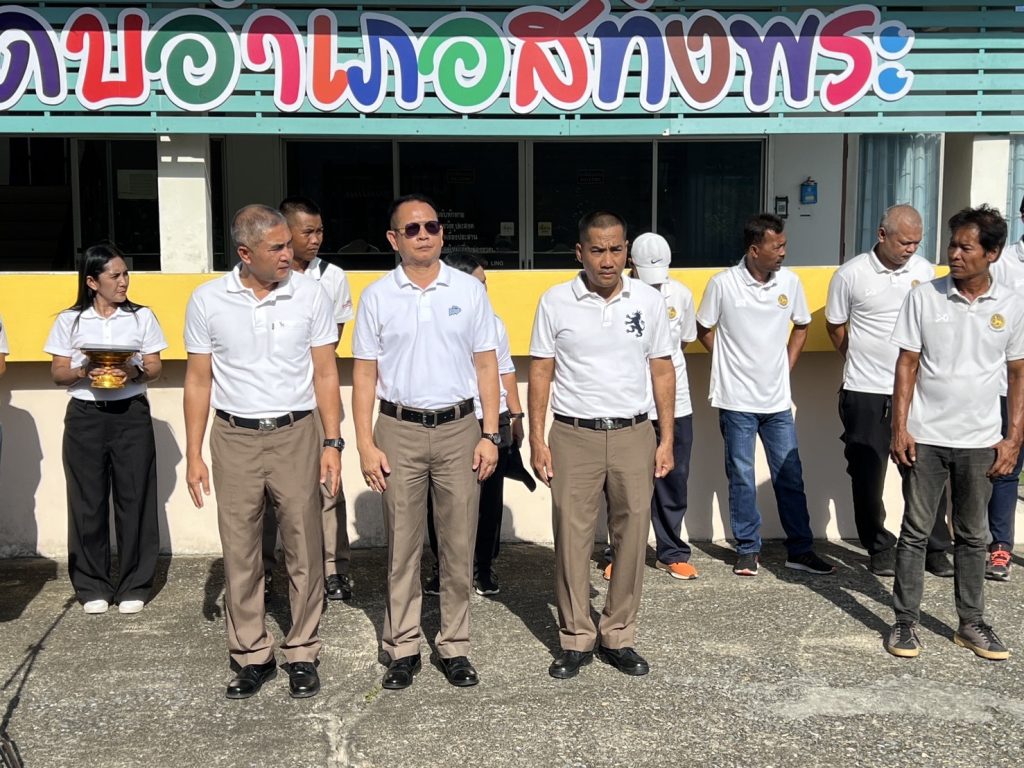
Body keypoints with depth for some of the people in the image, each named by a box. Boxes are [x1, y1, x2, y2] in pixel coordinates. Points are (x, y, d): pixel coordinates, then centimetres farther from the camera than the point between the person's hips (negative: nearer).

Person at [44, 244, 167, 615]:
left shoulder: (142, 317, 5)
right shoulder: (69, 321, 4)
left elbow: (155, 367, 6)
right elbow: (58, 373, 5)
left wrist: (134, 372, -15)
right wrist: (83, 372, -15)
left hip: (131, 415, 0)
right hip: (85, 417, 0)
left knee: (134, 499, 1)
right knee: (88, 502, 2)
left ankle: (133, 586, 12)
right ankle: (92, 587, 15)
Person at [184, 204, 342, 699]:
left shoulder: (309, 295, -1)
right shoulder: (207, 300, 0)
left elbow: (325, 374, 3)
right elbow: (199, 381, 5)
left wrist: (332, 442, -3)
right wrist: (193, 455, 2)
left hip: (295, 436, 0)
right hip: (234, 439, 1)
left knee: (304, 551, 4)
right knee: (240, 554, 7)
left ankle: (302, 654, 18)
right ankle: (251, 656, 21)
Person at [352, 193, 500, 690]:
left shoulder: (469, 290, 3)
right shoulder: (377, 296, 3)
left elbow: (486, 365, 5)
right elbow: (364, 374, 3)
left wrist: (489, 435, -1)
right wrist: (366, 445, -3)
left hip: (459, 429, 1)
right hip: (399, 430, 0)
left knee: (459, 546, 6)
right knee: (402, 546, 6)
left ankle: (454, 646, 18)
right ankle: (402, 649, 17)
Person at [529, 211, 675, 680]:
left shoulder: (648, 301, 3)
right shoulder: (555, 302, -1)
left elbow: (662, 371, 7)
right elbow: (541, 372, 2)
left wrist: (667, 438, 3)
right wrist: (537, 439, -3)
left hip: (634, 435, 2)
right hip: (573, 436, -1)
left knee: (631, 536, 6)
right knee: (572, 539, 3)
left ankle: (619, 636, 20)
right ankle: (576, 639, 16)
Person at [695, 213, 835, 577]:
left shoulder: (790, 281, 0)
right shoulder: (723, 284, -9)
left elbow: (801, 327, 15)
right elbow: (704, 331, 3)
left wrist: (786, 366, 7)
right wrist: (732, 364, 0)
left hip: (777, 400, 3)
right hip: (737, 400, -3)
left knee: (790, 475, 8)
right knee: (741, 478, 6)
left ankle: (800, 549, 18)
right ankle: (748, 549, 18)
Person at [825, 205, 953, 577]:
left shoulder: (925, 271, 2)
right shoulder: (851, 274, -6)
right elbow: (836, 326, 5)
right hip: (866, 393, -2)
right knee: (868, 475, 6)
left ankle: (936, 549, 19)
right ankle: (880, 549, 22)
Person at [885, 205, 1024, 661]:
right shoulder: (924, 297, -5)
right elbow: (907, 365, -2)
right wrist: (899, 428, -7)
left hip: (980, 442, 1)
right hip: (925, 437, -1)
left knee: (973, 536, 12)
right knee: (915, 532, 5)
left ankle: (971, 623, 25)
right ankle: (905, 621, 15)